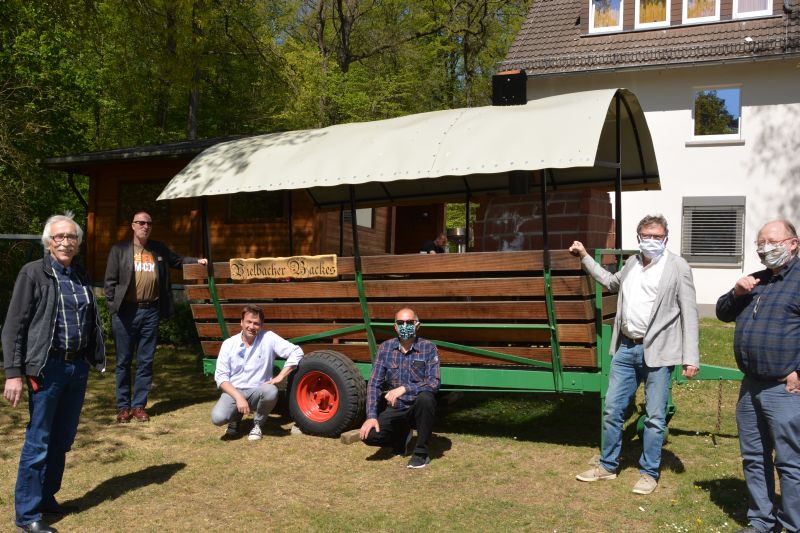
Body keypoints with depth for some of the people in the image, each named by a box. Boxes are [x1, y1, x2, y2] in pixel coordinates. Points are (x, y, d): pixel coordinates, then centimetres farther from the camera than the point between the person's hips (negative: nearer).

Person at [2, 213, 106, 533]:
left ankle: (47, 498, 29)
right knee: (39, 442, 0)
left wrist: (95, 360, 11)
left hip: (78, 366, 6)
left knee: (63, 440, 14)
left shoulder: (81, 277, 11)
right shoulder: (33, 273, -6)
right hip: (48, 366, -6)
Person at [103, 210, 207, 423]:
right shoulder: (119, 249, 2)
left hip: (150, 312, 3)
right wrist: (113, 307, -6)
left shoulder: (159, 249, 11)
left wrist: (197, 261, 11)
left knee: (145, 362, 6)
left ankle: (139, 405, 16)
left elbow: (177, 260, 27)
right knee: (123, 361, 5)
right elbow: (110, 282, 1)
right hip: (125, 312, -2)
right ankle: (123, 406, 15)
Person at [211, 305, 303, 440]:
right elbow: (221, 376, -4)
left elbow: (296, 352, -7)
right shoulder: (229, 344, 0)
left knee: (271, 391, -36)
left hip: (257, 391, 0)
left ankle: (258, 424, -3)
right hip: (234, 391, 1)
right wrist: (238, 397, -18)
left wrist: (280, 377, -14)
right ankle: (237, 415, 11)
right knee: (217, 417, -29)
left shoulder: (268, 338, -4)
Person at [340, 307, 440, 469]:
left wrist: (404, 388, -31)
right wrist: (371, 416, -12)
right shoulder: (385, 348, 0)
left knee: (425, 398, -36)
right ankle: (401, 436, 16)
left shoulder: (429, 348, -9)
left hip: (419, 408, -2)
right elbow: (374, 383, -2)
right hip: (395, 409, 3)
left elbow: (434, 383, -18)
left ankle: (421, 452, -14)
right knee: (369, 436, -20)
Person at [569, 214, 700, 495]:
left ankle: (649, 473, 21)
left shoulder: (678, 267, -7)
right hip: (626, 348, 6)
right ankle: (608, 466, 27)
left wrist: (691, 358, -14)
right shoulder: (632, 262, 11)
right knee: (612, 409, 11)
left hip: (657, 352, -5)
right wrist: (585, 257, 31)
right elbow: (612, 282, 32)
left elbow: (689, 314, -9)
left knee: (655, 417, 5)